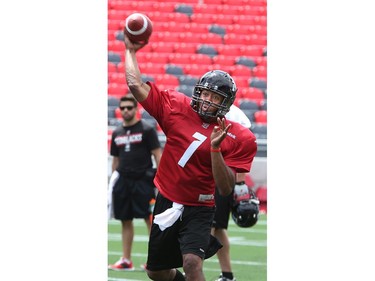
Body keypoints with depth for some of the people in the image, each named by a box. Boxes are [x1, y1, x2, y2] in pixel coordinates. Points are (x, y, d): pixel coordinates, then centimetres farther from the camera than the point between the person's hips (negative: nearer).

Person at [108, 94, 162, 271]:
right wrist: (113, 182, 15)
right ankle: (126, 261, 12)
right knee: (126, 221, 8)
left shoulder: (147, 130, -2)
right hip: (123, 181, 6)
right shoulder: (117, 133, 14)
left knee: (151, 220, -7)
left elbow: (158, 154, -5)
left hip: (142, 181, -5)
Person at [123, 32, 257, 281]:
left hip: (199, 211, -4)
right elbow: (136, 85, -2)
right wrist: (131, 51, 4)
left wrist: (215, 148, -28)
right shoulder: (177, 108, -4)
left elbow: (226, 189, -17)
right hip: (166, 203, 4)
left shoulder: (239, 138, -12)